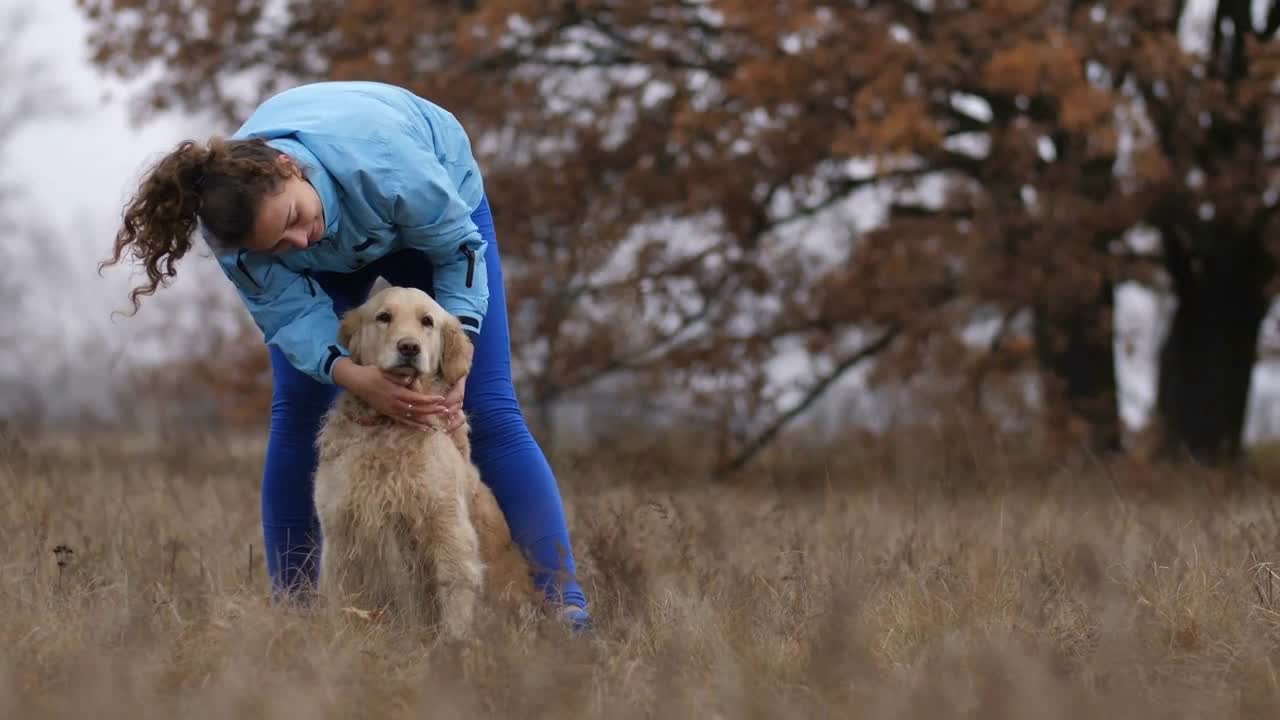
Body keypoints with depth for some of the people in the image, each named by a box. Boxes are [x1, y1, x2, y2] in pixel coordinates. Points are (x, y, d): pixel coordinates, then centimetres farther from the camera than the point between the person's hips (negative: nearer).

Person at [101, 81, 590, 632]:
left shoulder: (384, 163, -44)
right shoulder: (234, 225, -35)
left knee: (488, 410, -12)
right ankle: (291, 603, 2)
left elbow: (459, 246, -27)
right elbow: (291, 314, -28)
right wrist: (351, 375, -47)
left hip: (435, 210, -3)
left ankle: (564, 604, -14)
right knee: (297, 409, -8)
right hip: (333, 255, 3)